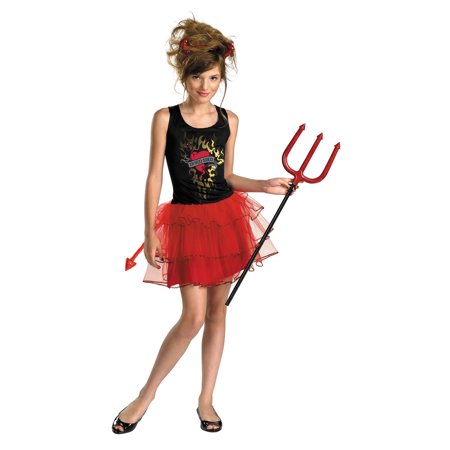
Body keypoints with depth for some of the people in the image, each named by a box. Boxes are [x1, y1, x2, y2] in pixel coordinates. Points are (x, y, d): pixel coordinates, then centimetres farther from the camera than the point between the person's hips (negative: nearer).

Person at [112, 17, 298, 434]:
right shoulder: (165, 118, -6)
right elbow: (154, 177, -6)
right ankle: (145, 397, 11)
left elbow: (226, 176, 12)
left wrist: (267, 185, 0)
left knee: (217, 311, 8)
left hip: (226, 218, 4)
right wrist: (150, 233, -9)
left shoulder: (229, 120, 4)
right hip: (187, 222, -3)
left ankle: (205, 400, 21)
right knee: (193, 317, -7)